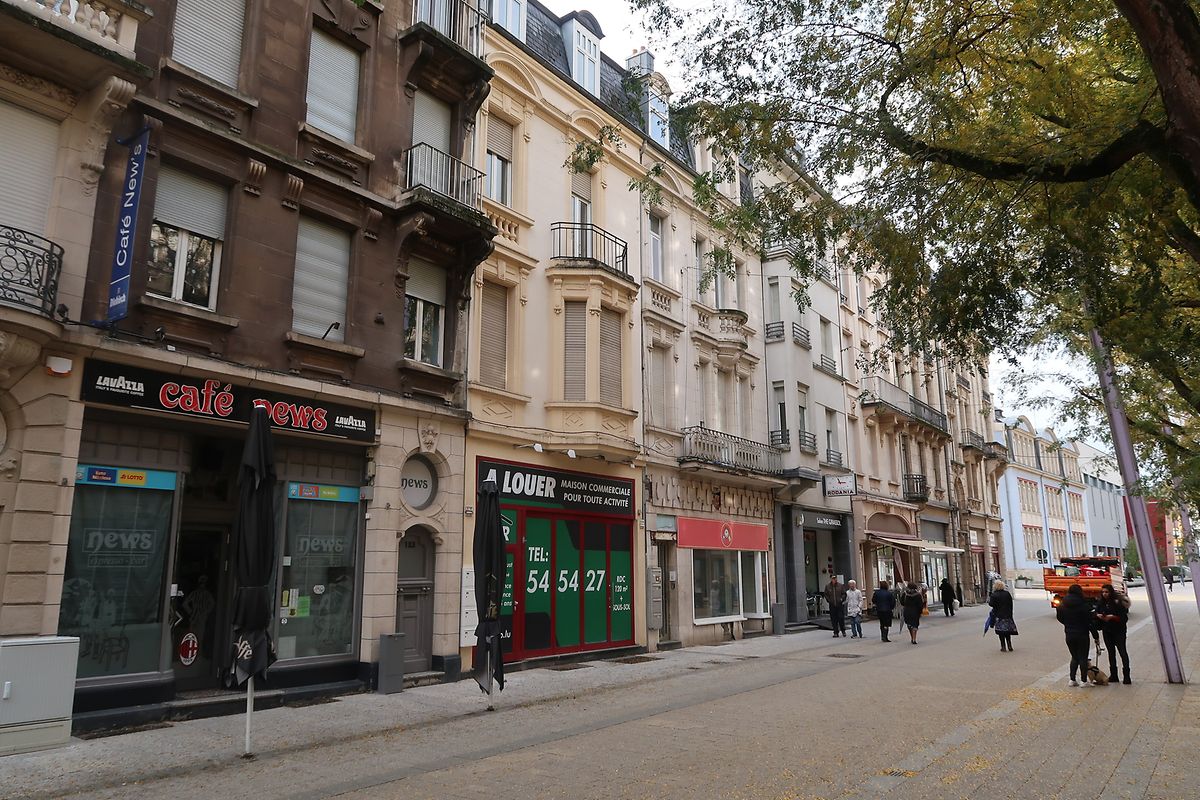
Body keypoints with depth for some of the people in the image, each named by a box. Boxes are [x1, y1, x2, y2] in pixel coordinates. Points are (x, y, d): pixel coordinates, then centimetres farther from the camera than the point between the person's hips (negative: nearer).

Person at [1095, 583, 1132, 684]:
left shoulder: (1118, 602, -13)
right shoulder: (1101, 603, 3)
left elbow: (1124, 617, -15)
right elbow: (1096, 613, 12)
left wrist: (1112, 617, -25)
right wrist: (1098, 615, -10)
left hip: (1119, 631, -5)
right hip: (1106, 631, 5)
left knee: (1122, 652, -6)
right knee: (1111, 652, 12)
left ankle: (1126, 676, -1)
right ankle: (1113, 675, 18)